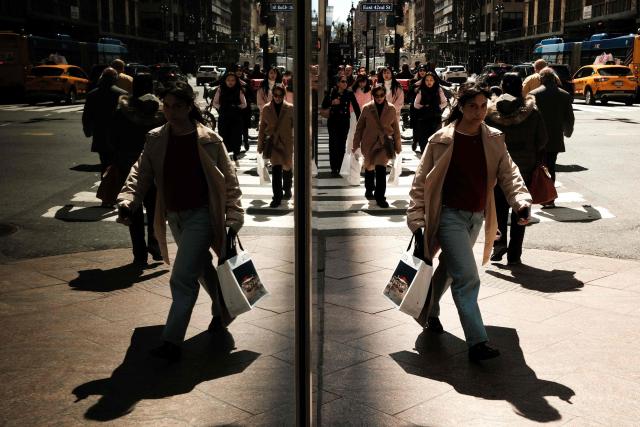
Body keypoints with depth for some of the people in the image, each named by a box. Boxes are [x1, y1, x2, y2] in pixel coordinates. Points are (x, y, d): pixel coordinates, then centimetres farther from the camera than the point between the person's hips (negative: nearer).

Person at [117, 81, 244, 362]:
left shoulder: (209, 140, -11)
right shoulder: (156, 139, 2)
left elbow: (229, 180, -8)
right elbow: (141, 172, -2)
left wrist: (233, 218, -12)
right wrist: (128, 200, -21)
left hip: (201, 215, -6)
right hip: (174, 217, 6)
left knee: (182, 279, -12)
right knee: (202, 269, 22)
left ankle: (172, 342, -7)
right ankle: (221, 311, 45)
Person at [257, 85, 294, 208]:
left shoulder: (290, 108, 0)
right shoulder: (266, 109, 2)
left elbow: (295, 126, 5)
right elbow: (262, 128, 7)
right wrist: (260, 145, 7)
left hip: (287, 142, 1)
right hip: (273, 142, -1)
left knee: (287, 167, 12)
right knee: (276, 168, -13)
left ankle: (287, 190, 38)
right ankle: (277, 197, -9)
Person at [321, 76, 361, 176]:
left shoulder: (349, 93, 1)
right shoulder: (331, 93, 0)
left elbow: (356, 106, 2)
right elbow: (324, 105, 4)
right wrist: (332, 103, -15)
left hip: (344, 121, 1)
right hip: (333, 121, -1)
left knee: (342, 144, 2)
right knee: (333, 144, -9)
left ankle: (339, 168, 7)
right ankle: (333, 168, -6)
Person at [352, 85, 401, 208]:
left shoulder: (391, 109, 0)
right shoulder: (367, 108, -1)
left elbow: (396, 128, 6)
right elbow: (360, 127, 5)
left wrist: (398, 145, 8)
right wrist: (356, 144, 5)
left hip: (385, 142, -1)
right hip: (369, 142, 1)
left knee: (381, 168, -15)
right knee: (369, 167, 15)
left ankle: (380, 197, -9)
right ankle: (369, 190, 39)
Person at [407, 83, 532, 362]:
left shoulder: (494, 140, 3)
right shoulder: (442, 140, -10)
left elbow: (508, 174, -2)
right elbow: (421, 182, -6)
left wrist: (522, 201, -22)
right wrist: (417, 221, -10)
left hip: (477, 217, 6)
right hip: (449, 215, -5)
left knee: (450, 269, 22)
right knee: (467, 277, -14)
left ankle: (429, 313, 45)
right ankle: (477, 342, -11)